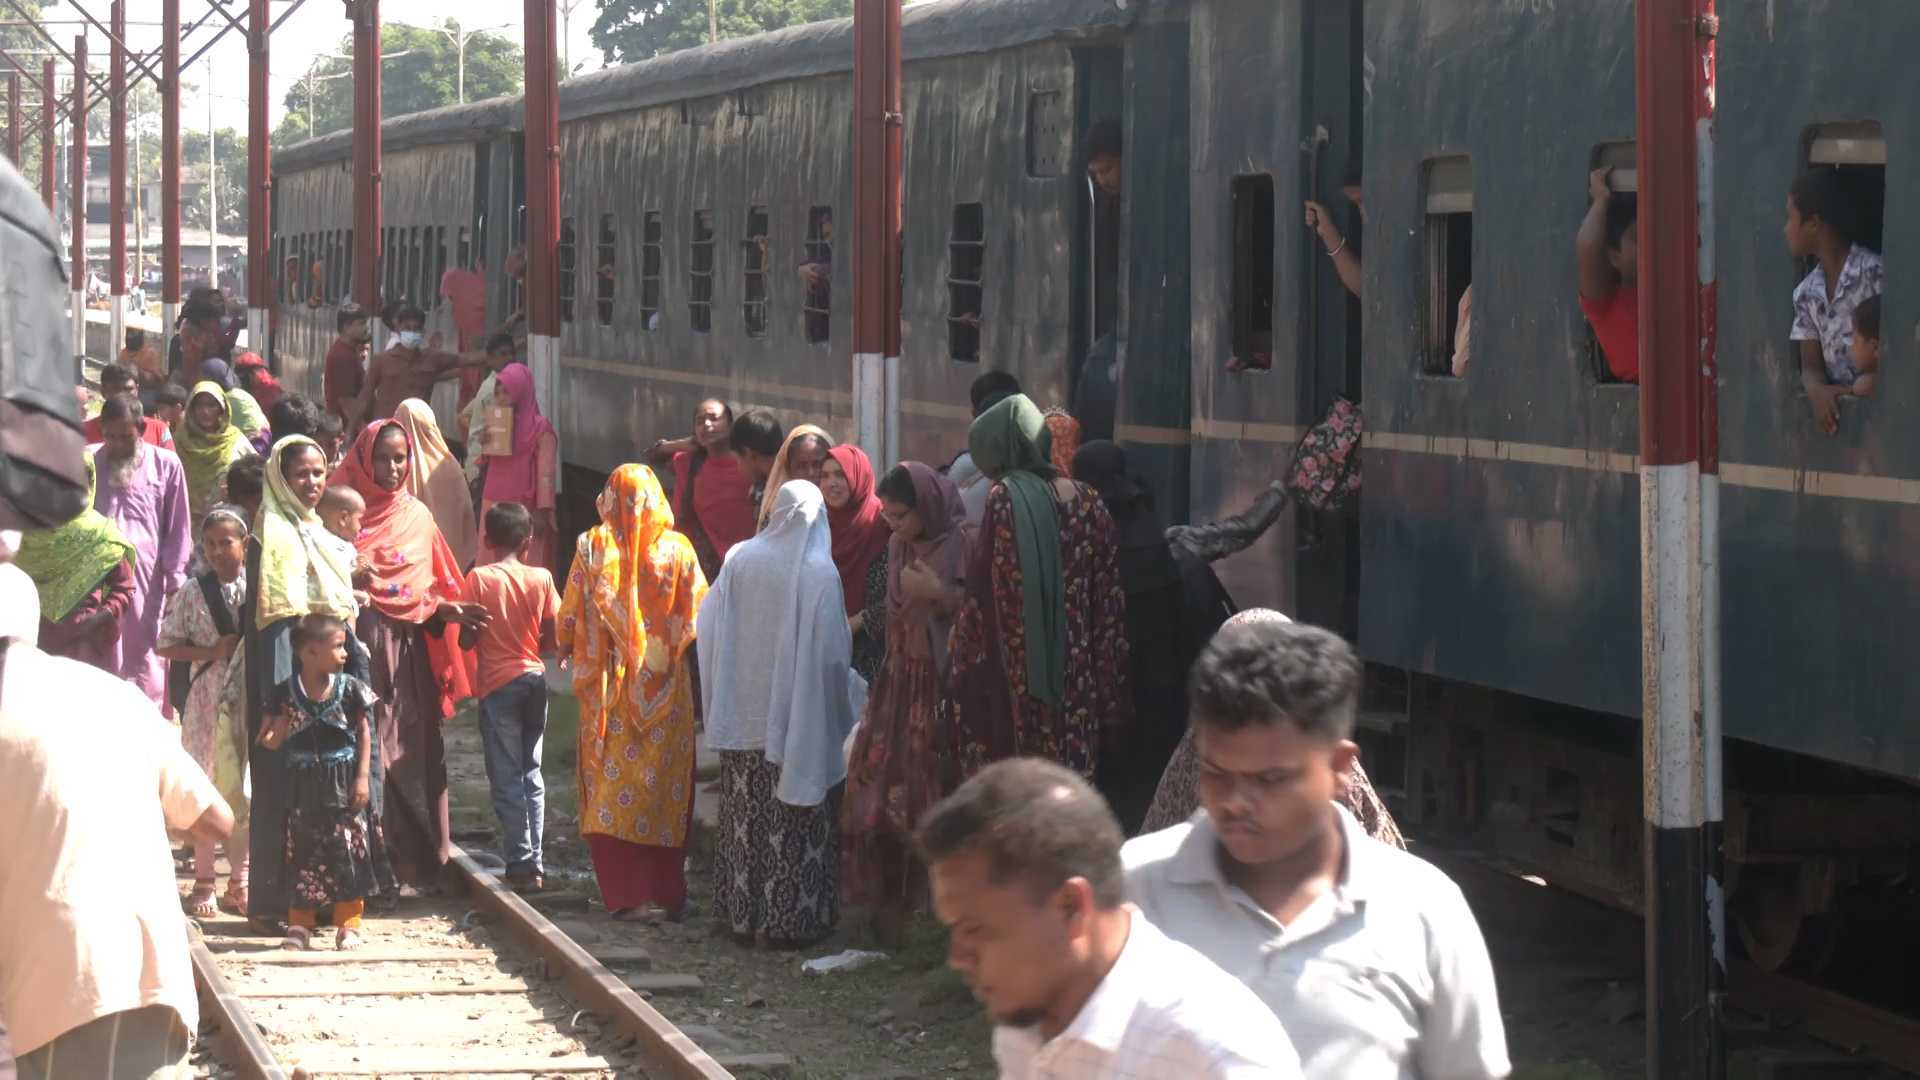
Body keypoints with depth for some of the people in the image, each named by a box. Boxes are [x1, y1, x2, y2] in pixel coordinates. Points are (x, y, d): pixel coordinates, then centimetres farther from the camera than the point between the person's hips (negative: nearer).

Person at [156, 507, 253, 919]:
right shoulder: (193, 592, -1)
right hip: (207, 698, -1)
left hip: (252, 698, 1)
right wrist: (210, 652, -11)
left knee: (247, 787, 4)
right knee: (206, 784, 3)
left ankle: (240, 880, 14)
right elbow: (166, 645, 0)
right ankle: (203, 880, 12)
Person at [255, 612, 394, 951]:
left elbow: (364, 733, 1)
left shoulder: (349, 688, -3)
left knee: (349, 852, 0)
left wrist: (363, 777, -6)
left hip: (344, 782, 0)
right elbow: (272, 740, 4)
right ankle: (300, 925, 15)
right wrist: (274, 735, -20)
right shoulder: (286, 693, -3)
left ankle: (348, 926, 9)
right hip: (304, 783, 0)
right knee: (303, 853, 5)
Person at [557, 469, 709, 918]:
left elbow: (570, 616, -3)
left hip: (608, 683, -1)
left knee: (613, 784, 5)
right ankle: (667, 892, 11)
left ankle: (627, 894, 0)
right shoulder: (677, 548, -4)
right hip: (665, 685, 1)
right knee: (665, 785, 9)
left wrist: (567, 649, 16)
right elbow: (698, 616, -1)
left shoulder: (592, 546, -6)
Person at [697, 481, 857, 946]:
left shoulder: (740, 560, -3)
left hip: (742, 712, 3)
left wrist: (721, 700, 15)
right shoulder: (819, 573, -12)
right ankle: (791, 919, 6)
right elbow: (833, 651, -11)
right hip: (796, 713, -3)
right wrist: (835, 707, 5)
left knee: (745, 815, 13)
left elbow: (709, 630, 2)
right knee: (794, 819, 4)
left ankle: (741, 911, 19)